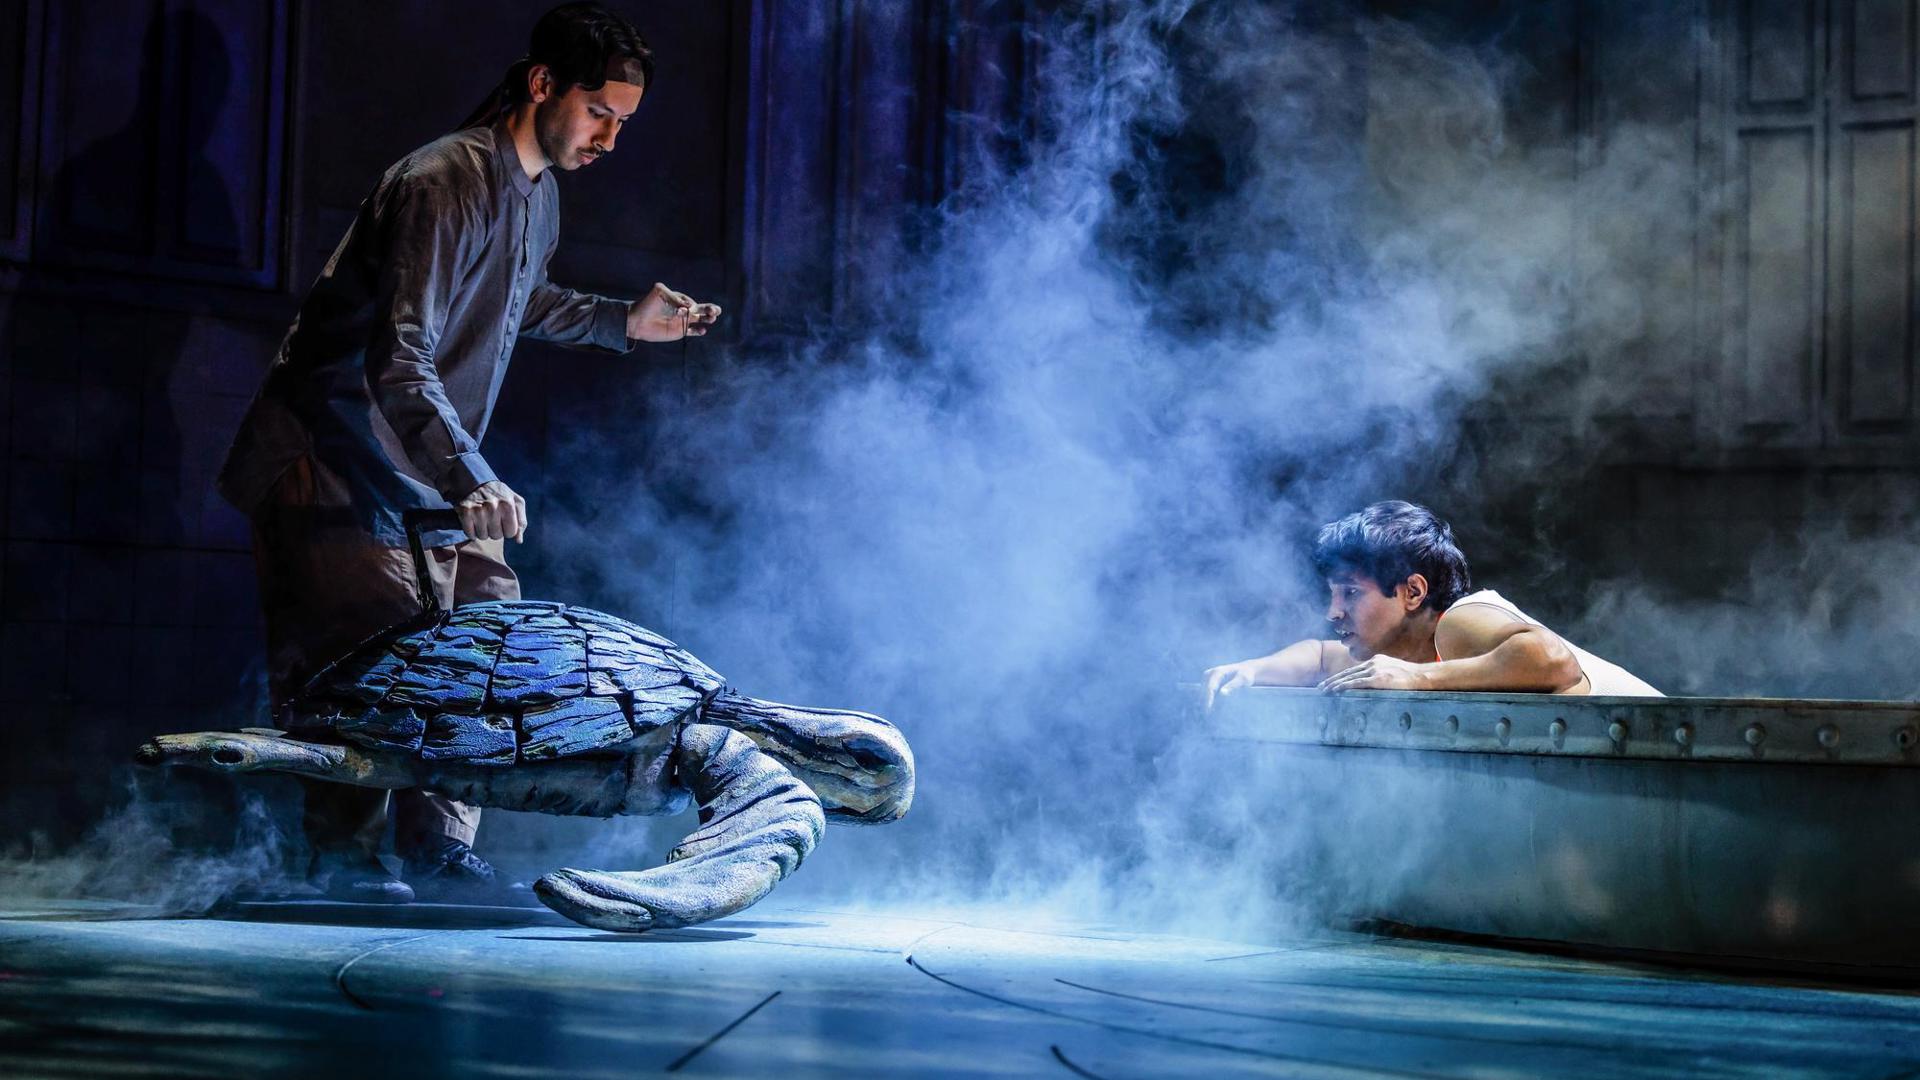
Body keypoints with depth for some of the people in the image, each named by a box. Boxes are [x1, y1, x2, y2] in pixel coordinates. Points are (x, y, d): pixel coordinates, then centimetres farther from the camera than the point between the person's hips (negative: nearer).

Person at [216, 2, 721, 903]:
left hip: (439, 477, 9)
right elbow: (399, 359, -31)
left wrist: (623, 323, 21)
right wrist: (472, 479, -41)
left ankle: (438, 846, 10)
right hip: (346, 460, -9)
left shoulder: (539, 193, 9)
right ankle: (343, 858, -1)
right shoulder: (443, 184, -23)